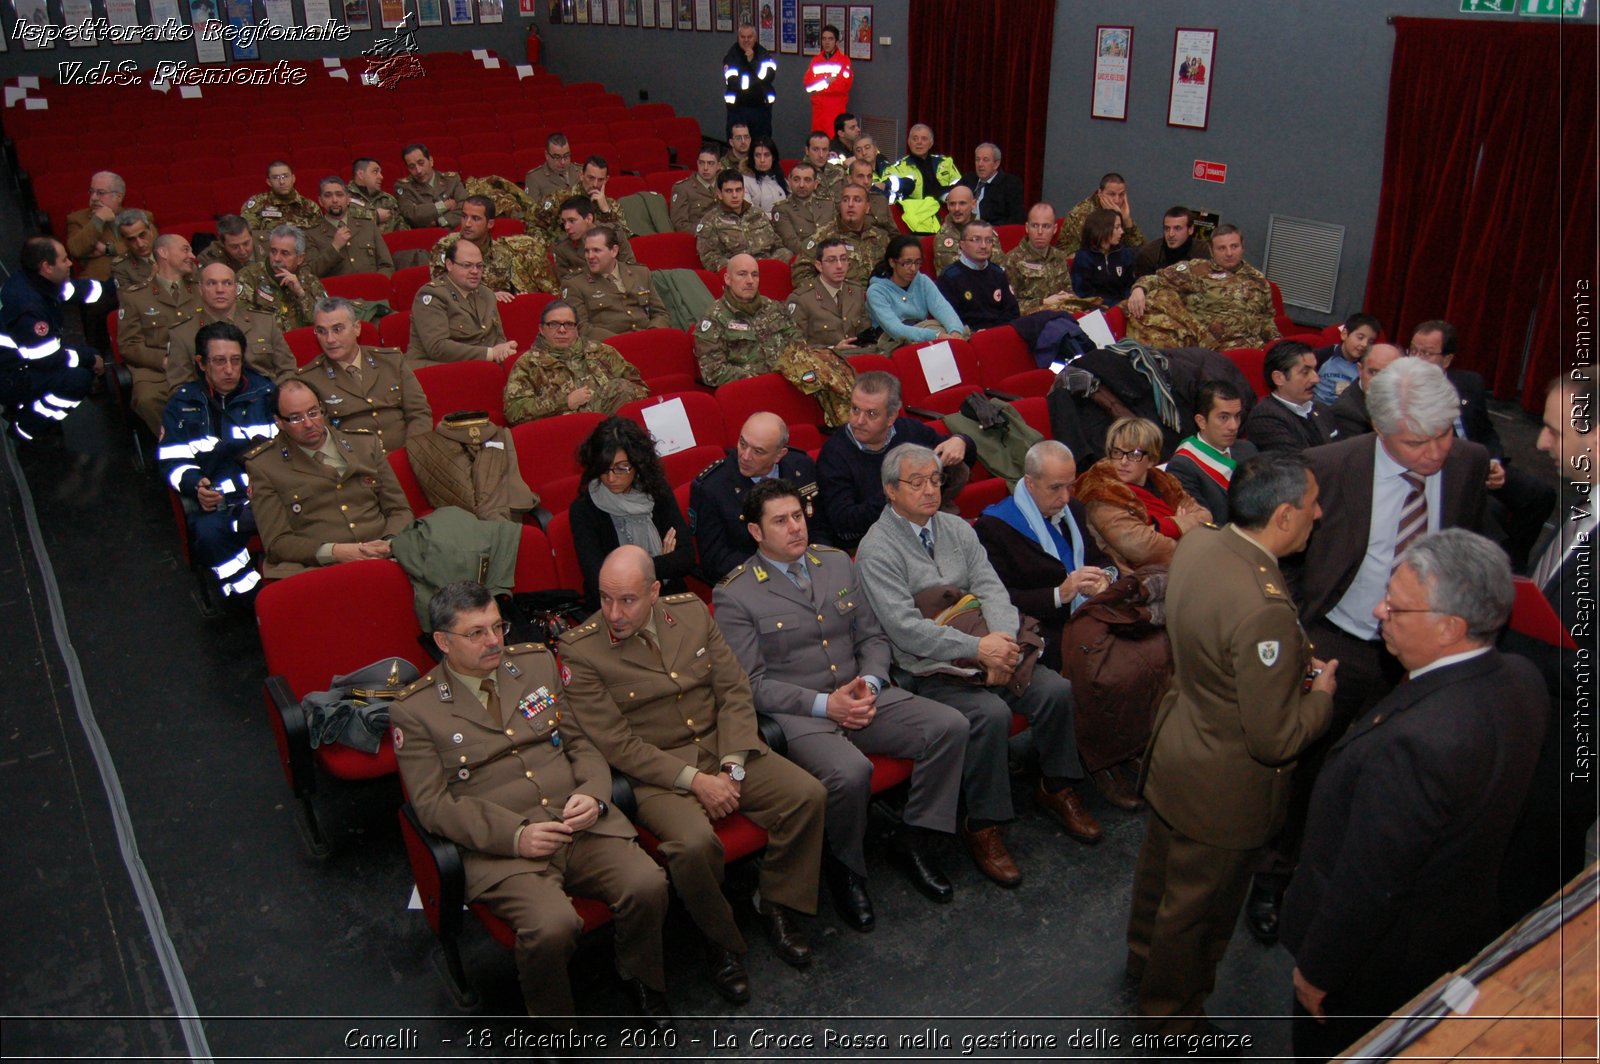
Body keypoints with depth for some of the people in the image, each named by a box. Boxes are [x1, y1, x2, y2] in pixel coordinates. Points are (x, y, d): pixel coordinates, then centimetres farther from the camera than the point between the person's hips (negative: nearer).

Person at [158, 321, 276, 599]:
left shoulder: (263, 391, 18)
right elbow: (172, 461, 10)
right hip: (214, 500, 1)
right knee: (209, 532, -35)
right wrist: (196, 487, -13)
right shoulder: (183, 403, 19)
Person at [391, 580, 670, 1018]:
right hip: (503, 849, -3)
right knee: (551, 926, -31)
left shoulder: (538, 663, 15)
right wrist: (514, 835, -16)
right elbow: (433, 804, -2)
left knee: (648, 886, -23)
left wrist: (593, 794, -6)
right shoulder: (414, 710, 3)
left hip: (583, 825, 4)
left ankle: (640, 983, 9)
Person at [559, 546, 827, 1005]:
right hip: (656, 770, -4)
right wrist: (694, 780, -19)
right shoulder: (580, 651, -12)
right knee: (693, 843, -32)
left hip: (723, 747, 5)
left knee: (808, 794, -14)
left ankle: (776, 904, 10)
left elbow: (735, 690, 3)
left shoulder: (692, 612, 1)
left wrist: (732, 765, -10)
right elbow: (615, 743, -14)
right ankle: (721, 943, -2)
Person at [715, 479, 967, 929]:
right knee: (850, 772, -34)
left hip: (860, 696, 6)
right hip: (796, 715, -6)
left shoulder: (838, 563, 11)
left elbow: (872, 636, 15)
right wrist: (824, 704, -18)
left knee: (950, 726, -14)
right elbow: (751, 684, -9)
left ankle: (911, 841, 5)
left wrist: (870, 683, -7)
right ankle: (846, 871, -2)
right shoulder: (734, 595, -6)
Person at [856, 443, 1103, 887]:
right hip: (927, 669, -6)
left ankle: (1056, 788, 12)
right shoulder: (877, 548, -10)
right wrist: (978, 649, -22)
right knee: (990, 713, -29)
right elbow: (905, 627, -18)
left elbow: (992, 590, 3)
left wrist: (1003, 643, -17)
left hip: (983, 648, 6)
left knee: (1056, 689, -13)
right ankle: (982, 827, -10)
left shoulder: (957, 529, 11)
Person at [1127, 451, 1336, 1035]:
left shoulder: (1196, 544, -11)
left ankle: (1144, 956, 58)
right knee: (1197, 906, 17)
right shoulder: (1264, 610, -38)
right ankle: (1170, 1014, 42)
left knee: (1160, 864, 31)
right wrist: (1321, 695, -10)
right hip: (1223, 788, -8)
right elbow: (1275, 740, -29)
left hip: (1174, 742, 9)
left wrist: (1291, 663, 3)